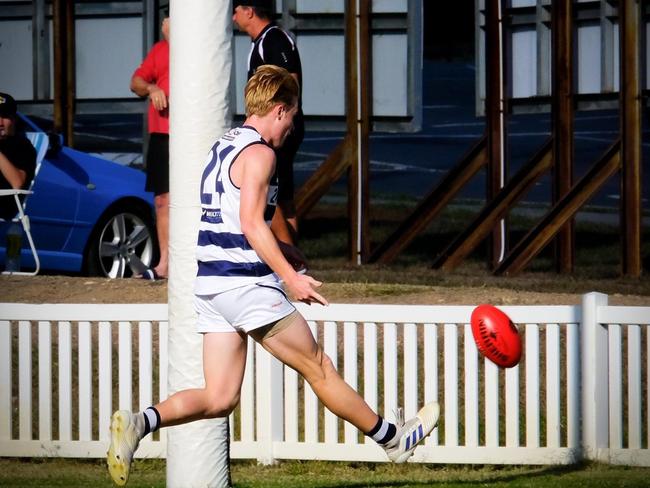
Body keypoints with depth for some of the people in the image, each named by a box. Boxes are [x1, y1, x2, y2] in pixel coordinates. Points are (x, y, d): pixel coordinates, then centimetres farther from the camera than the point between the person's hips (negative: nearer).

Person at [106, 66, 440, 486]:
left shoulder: (224, 147, 18)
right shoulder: (259, 152, -11)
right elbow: (251, 222, -20)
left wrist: (278, 249, 32)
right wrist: (291, 276, -22)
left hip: (211, 285, 8)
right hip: (246, 283, -8)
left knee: (220, 399, 2)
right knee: (318, 368, 4)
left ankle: (141, 421, -19)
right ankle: (394, 439, 16)